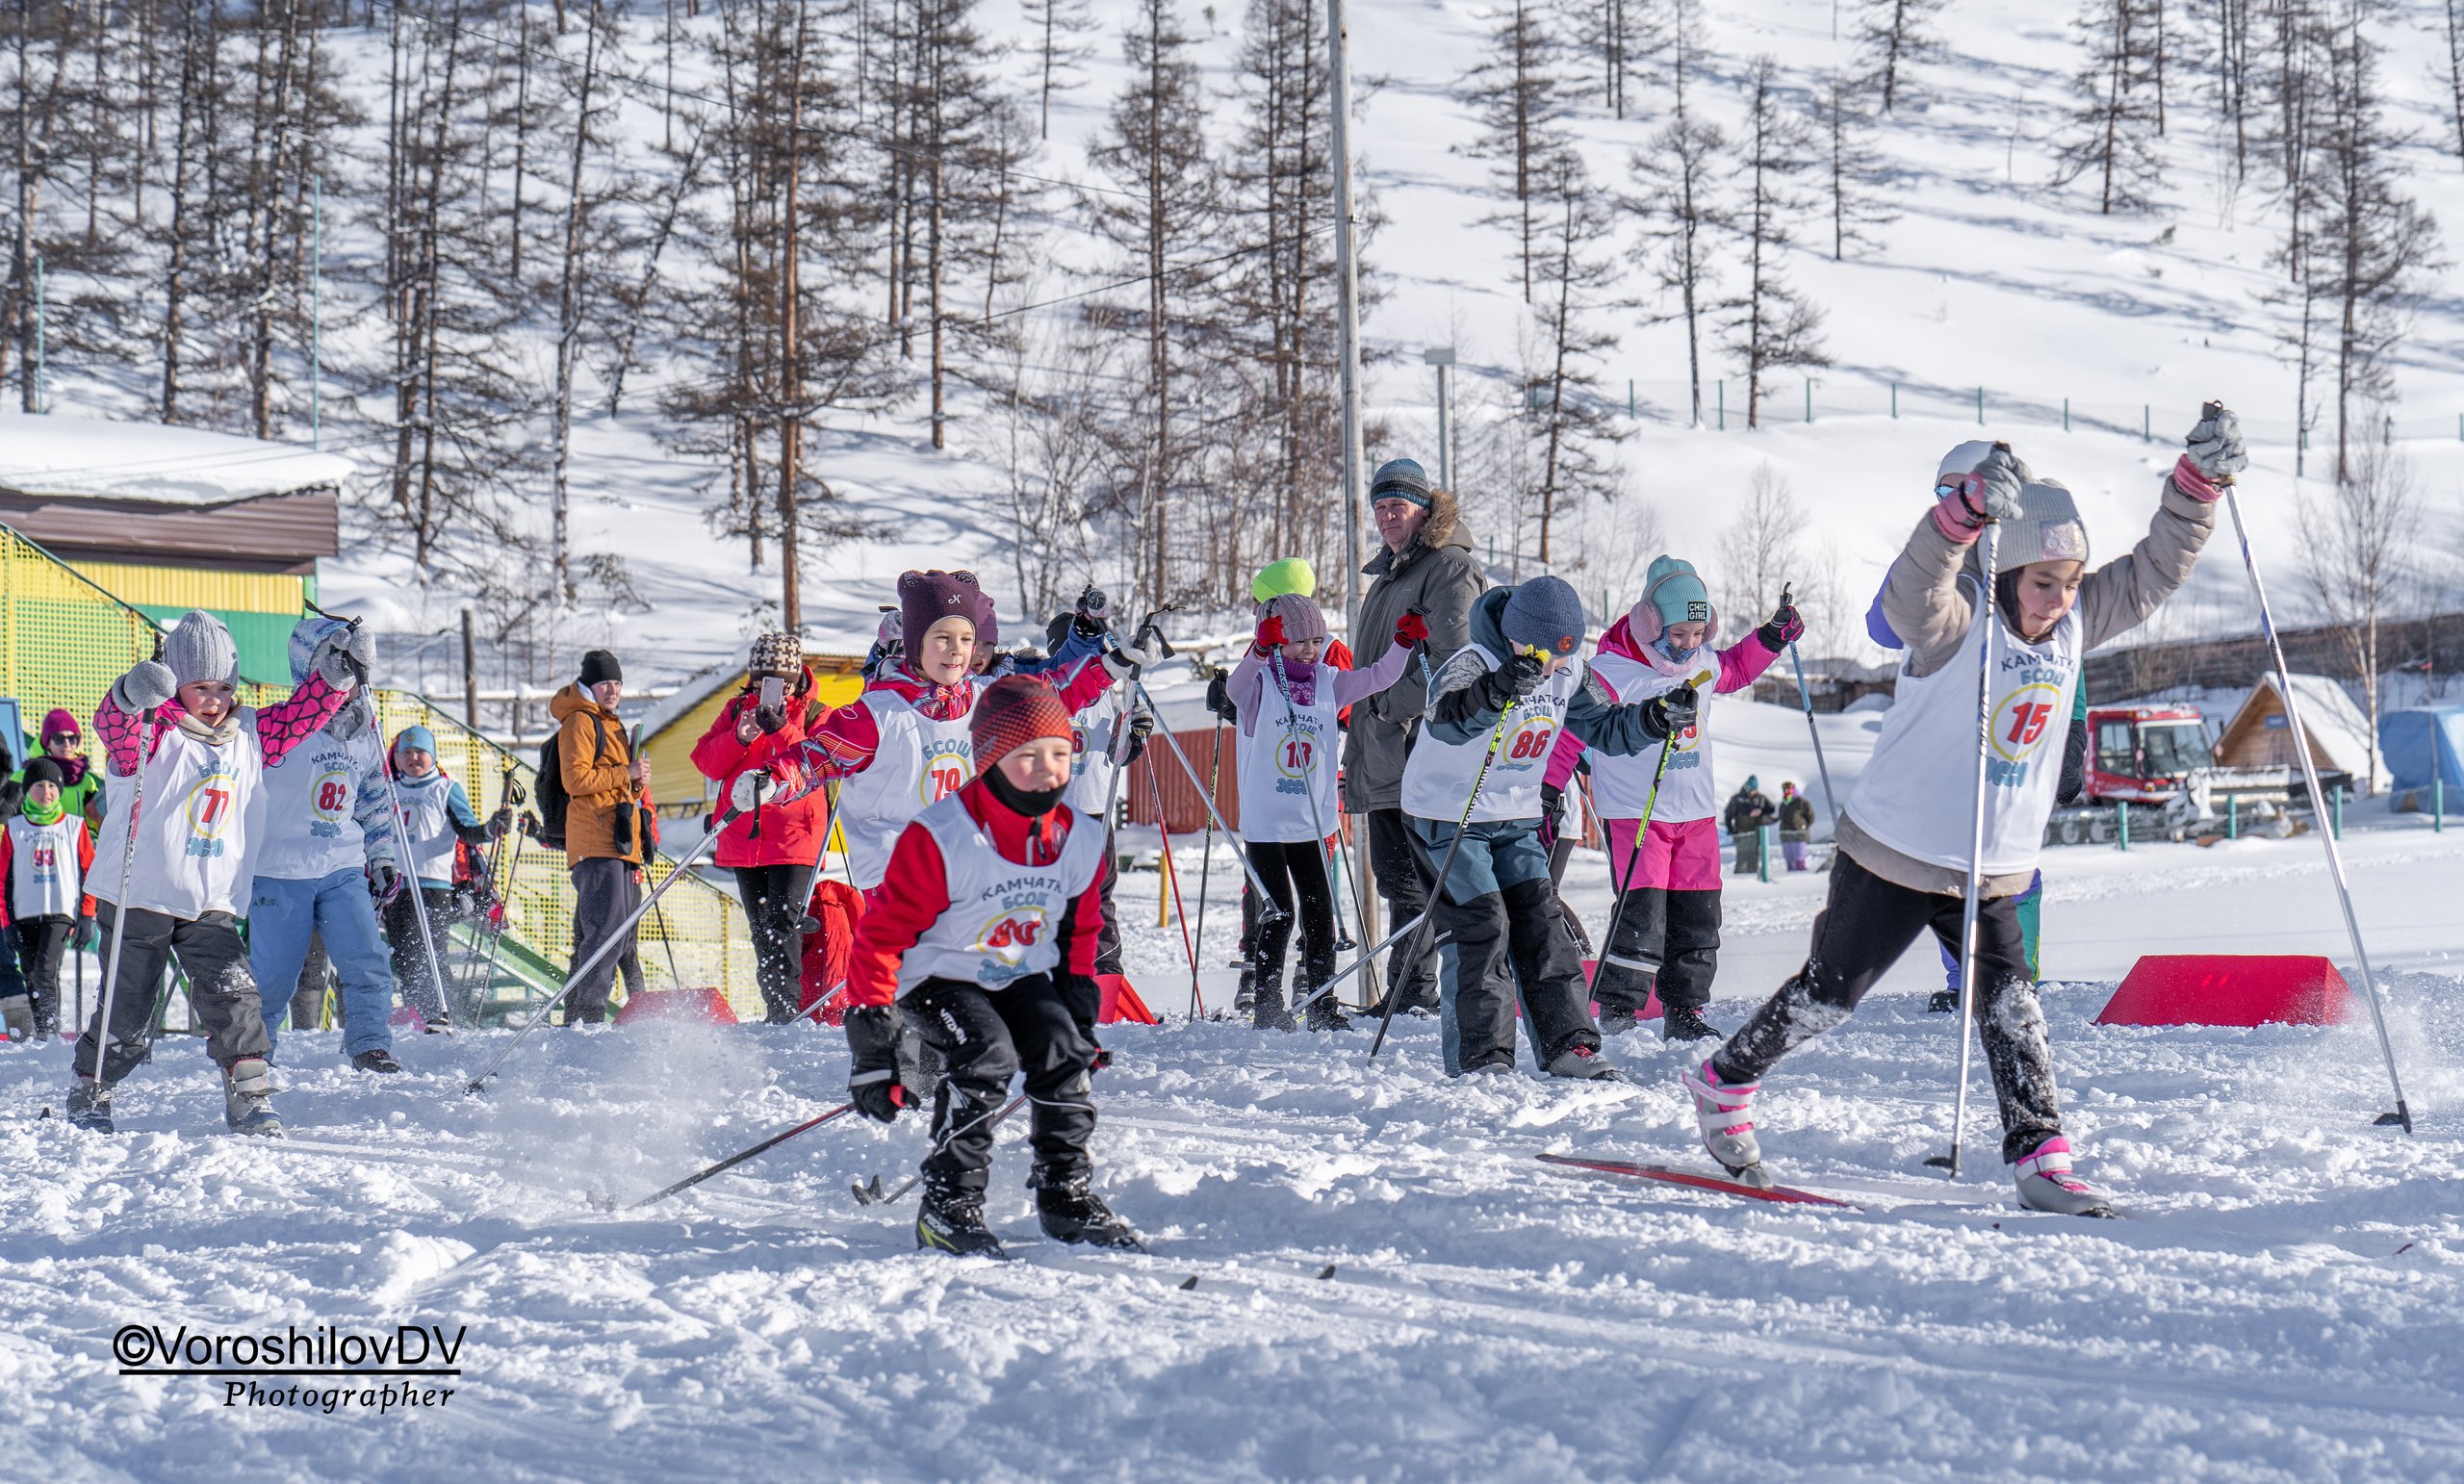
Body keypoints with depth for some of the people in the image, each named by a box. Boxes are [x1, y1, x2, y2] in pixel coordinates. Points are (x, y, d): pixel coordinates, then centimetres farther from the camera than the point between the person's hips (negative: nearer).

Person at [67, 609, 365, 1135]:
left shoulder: (249, 734, 8)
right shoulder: (155, 733, -11)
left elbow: (299, 716, 15)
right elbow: (115, 728, -31)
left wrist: (334, 676, -2)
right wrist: (131, 697, -54)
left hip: (211, 904, 4)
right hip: (137, 899, -4)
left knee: (233, 996, -15)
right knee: (125, 1013, 4)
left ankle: (250, 1097, -11)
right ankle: (88, 1098, 25)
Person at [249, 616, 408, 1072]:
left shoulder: (363, 734, 9)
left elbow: (375, 800, 21)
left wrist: (383, 858, 18)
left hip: (344, 869, 5)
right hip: (281, 873, -5)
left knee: (368, 966, -7)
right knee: (274, 975, 3)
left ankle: (371, 1050, 3)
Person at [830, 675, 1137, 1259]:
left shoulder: (1079, 842, -5)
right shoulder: (939, 839, -24)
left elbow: (1080, 932, 15)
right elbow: (881, 935, -19)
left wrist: (1079, 1008, 10)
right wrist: (871, 1041, -21)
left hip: (1021, 977, 5)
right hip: (935, 977, -5)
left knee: (1065, 1053, -18)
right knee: (987, 1056, -28)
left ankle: (1067, 1196, -1)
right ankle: (948, 1207, -18)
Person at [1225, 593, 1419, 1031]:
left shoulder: (1328, 682, 7)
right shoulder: (1260, 683, -7)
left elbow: (1377, 678, 7)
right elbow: (1237, 687, -28)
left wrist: (1404, 641, -8)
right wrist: (1262, 649, -45)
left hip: (1312, 820, 4)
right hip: (1266, 819, -4)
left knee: (1320, 912, 4)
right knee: (1278, 913, -4)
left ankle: (1322, 1006, 11)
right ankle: (1267, 1007, 7)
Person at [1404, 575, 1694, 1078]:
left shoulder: (1568, 672, -3)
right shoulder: (1473, 663, -25)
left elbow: (1605, 728, 7)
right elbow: (1445, 719, -46)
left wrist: (1656, 718, -12)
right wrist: (1498, 690, -65)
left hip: (1516, 819, 6)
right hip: (1448, 815, -6)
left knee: (1541, 923, 0)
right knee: (1481, 925, -13)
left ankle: (1567, 1044, 3)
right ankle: (1479, 1056, -7)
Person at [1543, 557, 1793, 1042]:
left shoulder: (1703, 664, 4)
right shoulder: (1611, 674, -16)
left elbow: (1735, 670, 29)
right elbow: (1568, 733, -11)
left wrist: (1771, 638, 14)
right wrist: (1547, 794, -13)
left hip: (1695, 811, 6)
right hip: (1633, 813, -6)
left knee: (1698, 920, 7)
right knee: (1642, 918, -15)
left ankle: (1684, 1012, 18)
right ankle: (1616, 1008, -2)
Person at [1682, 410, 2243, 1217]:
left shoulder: (2073, 622, 0)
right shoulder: (1958, 623, -21)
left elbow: (2155, 569, 2)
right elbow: (1914, 592, -44)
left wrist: (2200, 480, -13)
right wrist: (1966, 508, -61)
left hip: (1993, 872, 5)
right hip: (1895, 854, -5)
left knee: (2012, 1013, -5)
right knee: (1827, 995, 8)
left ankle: (2041, 1160, -3)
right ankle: (1723, 1085, 28)